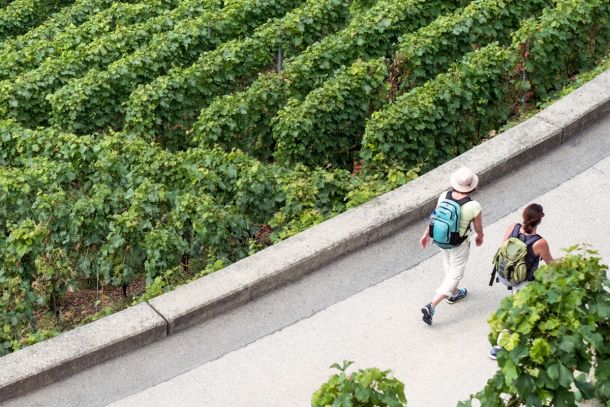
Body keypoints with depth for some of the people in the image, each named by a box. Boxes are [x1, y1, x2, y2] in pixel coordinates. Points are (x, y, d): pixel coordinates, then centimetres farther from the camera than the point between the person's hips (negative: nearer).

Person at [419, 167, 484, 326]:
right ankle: (431, 305, 4)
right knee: (455, 274, 12)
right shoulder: (474, 207, -29)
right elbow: (478, 228, -12)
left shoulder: (444, 196, -19)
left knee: (449, 267, 29)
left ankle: (453, 293, 54)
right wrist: (480, 237, 12)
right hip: (459, 244, -5)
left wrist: (426, 234, 11)